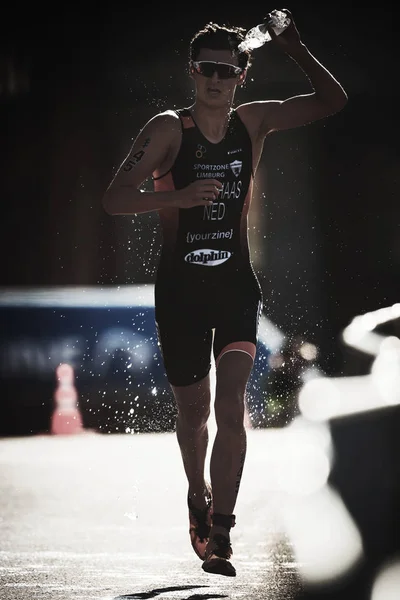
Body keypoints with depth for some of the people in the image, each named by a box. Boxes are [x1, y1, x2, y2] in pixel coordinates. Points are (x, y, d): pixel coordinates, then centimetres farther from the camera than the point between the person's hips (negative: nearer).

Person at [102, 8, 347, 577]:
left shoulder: (254, 121, 1)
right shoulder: (168, 129, -8)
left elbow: (334, 100, 6)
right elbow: (114, 199, -15)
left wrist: (295, 50, -8)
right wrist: (177, 196, -30)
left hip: (236, 285, 1)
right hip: (179, 288, -1)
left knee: (231, 407, -16)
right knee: (192, 411, 12)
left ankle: (220, 532, -17)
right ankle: (199, 499, 40)